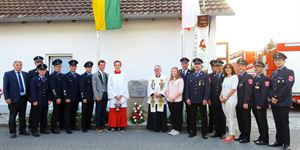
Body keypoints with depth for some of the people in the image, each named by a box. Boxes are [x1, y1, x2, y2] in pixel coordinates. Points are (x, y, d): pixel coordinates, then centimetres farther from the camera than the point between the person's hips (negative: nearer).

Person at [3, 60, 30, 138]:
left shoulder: (25, 74, 9)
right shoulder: (8, 74, -1)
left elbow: (28, 85, 12)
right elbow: (5, 87, -4)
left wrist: (29, 96, 6)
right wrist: (7, 98, -11)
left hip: (24, 98, 4)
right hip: (14, 99, -4)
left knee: (22, 115, 12)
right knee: (12, 116, 2)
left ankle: (22, 130, 23)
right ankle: (12, 132, 13)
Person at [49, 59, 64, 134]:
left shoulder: (62, 75, 14)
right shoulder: (52, 76, -6)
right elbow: (52, 88, -12)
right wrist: (57, 98, -17)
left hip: (62, 97, 6)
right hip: (56, 98, -6)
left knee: (62, 112, 12)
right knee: (55, 112, -1)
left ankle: (62, 125, 25)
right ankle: (54, 128, 7)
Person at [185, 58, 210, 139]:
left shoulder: (205, 76, 1)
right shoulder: (190, 76, 11)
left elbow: (207, 88, -6)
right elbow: (187, 88, 8)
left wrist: (205, 99, -14)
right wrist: (187, 98, -2)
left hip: (202, 100, -3)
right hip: (192, 100, 3)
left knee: (204, 117, 3)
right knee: (192, 116, 8)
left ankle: (204, 133, 12)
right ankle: (193, 131, 19)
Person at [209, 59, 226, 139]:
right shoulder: (210, 76, 7)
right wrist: (208, 98, -2)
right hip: (213, 100, 2)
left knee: (222, 116, 6)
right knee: (215, 116, 8)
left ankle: (222, 132, 17)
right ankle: (217, 131, 19)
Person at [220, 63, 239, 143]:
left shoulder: (234, 77, -6)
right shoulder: (225, 78, 17)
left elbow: (233, 89, -13)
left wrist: (226, 98, -12)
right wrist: (221, 97, 1)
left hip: (230, 100, -7)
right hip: (224, 100, 8)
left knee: (230, 118, -6)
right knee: (227, 118, 9)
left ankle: (231, 135, 0)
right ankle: (230, 134, 15)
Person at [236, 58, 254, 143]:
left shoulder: (249, 77, -8)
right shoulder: (238, 77, 16)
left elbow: (248, 91, -16)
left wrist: (246, 102, -21)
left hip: (245, 103, -7)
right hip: (238, 103, 7)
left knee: (246, 120, 1)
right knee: (240, 119, 13)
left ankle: (246, 137, 9)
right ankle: (242, 134, 24)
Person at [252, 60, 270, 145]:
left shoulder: (265, 79, -9)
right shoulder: (254, 78, 15)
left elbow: (265, 93, -16)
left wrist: (260, 105, -19)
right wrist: (253, 104, 9)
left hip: (261, 105, -7)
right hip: (255, 105, 7)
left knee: (263, 122, 0)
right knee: (259, 122, 14)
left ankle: (265, 140, 8)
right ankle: (261, 137, 24)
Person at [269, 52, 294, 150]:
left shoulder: (289, 72, -5)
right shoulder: (273, 74, 16)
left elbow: (287, 87, -15)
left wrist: (277, 98, -16)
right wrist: (272, 97, -3)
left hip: (284, 103, -6)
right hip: (274, 102, 6)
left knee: (284, 123, -1)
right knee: (277, 123, 11)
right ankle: (279, 140, 20)